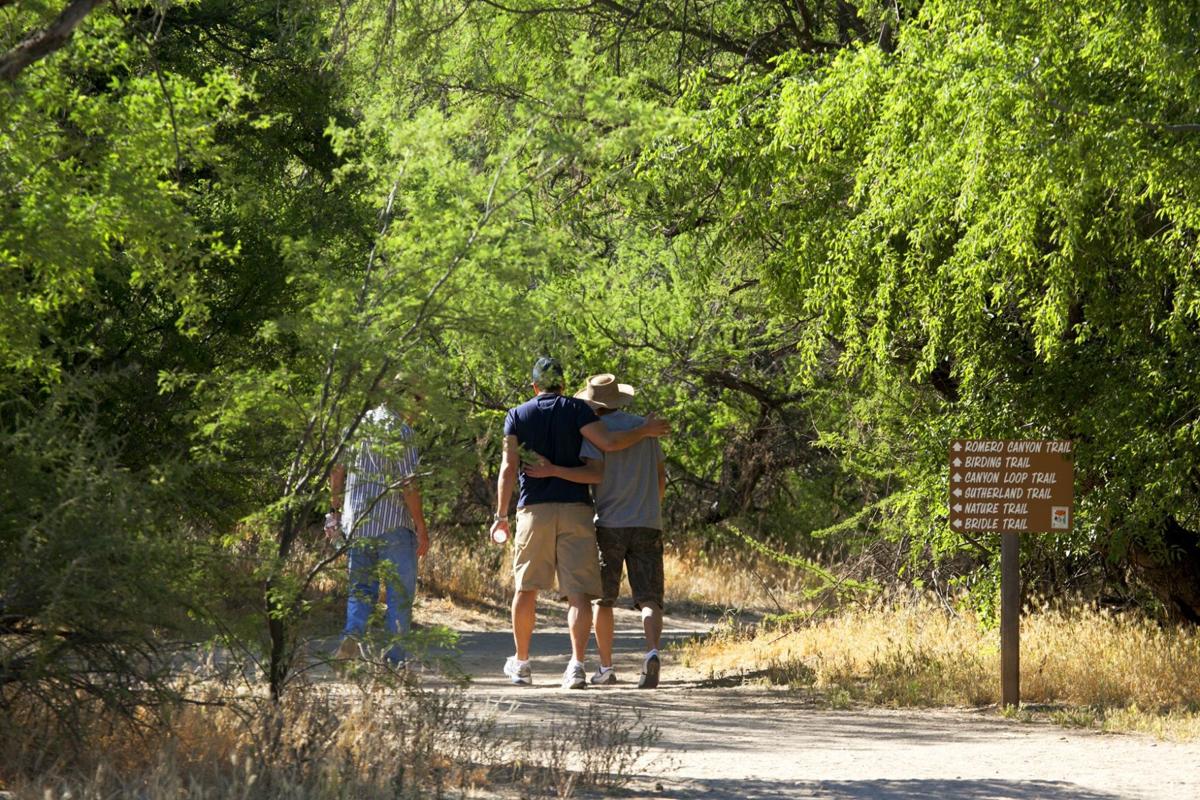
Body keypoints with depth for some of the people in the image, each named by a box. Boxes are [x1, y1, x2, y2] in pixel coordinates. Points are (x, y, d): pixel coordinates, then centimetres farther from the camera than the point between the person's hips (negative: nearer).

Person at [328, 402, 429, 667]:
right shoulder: (400, 430, -10)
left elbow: (337, 470, 10)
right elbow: (408, 484, -14)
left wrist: (336, 511, 17)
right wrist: (421, 528, -9)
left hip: (356, 523, 5)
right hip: (394, 524, -5)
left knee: (361, 586, 13)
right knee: (401, 589, 5)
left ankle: (352, 633, -12)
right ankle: (394, 656, 2)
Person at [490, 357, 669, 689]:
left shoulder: (517, 415, 8)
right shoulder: (575, 409, 3)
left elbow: (508, 467, 1)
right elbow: (608, 442, -11)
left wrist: (501, 515, 3)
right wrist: (645, 431, 3)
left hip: (534, 511, 1)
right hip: (575, 510, -1)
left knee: (526, 588, 13)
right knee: (578, 591, -4)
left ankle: (521, 662, 22)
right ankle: (577, 663, -18)